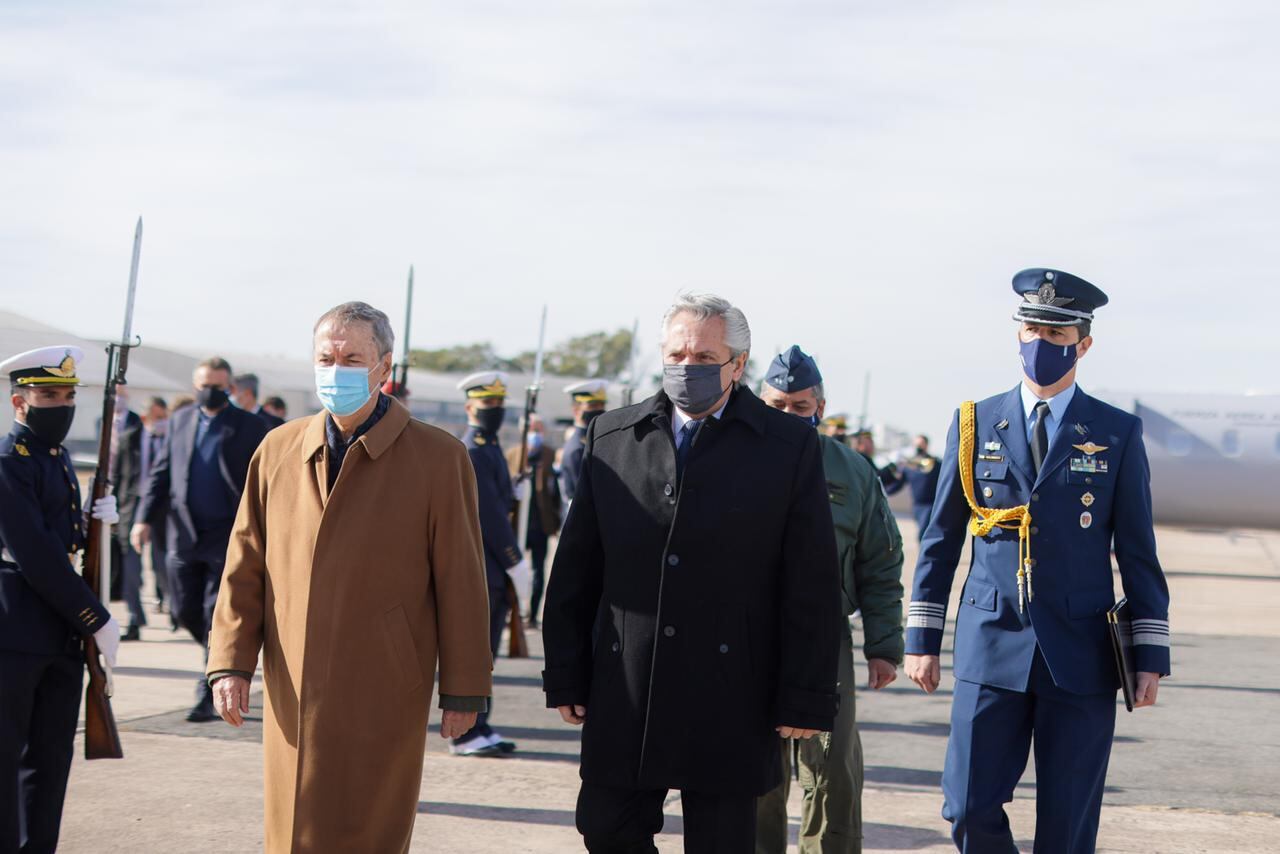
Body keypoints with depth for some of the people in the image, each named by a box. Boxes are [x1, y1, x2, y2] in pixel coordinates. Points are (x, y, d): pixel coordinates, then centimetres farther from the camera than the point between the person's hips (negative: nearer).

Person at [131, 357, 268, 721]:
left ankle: (209, 695, 0)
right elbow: (161, 473, 13)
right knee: (186, 610, 7)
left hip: (229, 537, -4)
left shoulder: (250, 426, 0)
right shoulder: (179, 421, 12)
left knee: (217, 614, -6)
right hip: (184, 534, 4)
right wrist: (145, 517, 1)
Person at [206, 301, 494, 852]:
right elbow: (245, 568, 11)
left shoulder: (438, 458, -3)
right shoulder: (277, 452, 8)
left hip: (383, 699, -3)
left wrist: (464, 688, -2)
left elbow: (460, 581, -2)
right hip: (295, 698, 3)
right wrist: (230, 663, 3)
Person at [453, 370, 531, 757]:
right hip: (479, 568, -10)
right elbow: (489, 515, -17)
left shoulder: (489, 449, 18)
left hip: (490, 569, 10)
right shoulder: (471, 453, -14)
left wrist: (511, 560, 16)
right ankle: (465, 734, -3)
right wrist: (515, 561, -13)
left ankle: (478, 728, 16)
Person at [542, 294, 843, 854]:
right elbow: (575, 571, 10)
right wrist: (565, 677, 6)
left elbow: (813, 588, -3)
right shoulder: (611, 436, 8)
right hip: (623, 698, 3)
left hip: (729, 700, -2)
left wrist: (806, 699, -7)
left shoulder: (789, 446, 0)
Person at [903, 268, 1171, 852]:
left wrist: (1150, 653, -1)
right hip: (991, 650, 1)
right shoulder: (975, 424, 7)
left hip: (1081, 655, -1)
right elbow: (941, 540, 9)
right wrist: (921, 638, 5)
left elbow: (1138, 552, 4)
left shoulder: (1118, 434, 4)